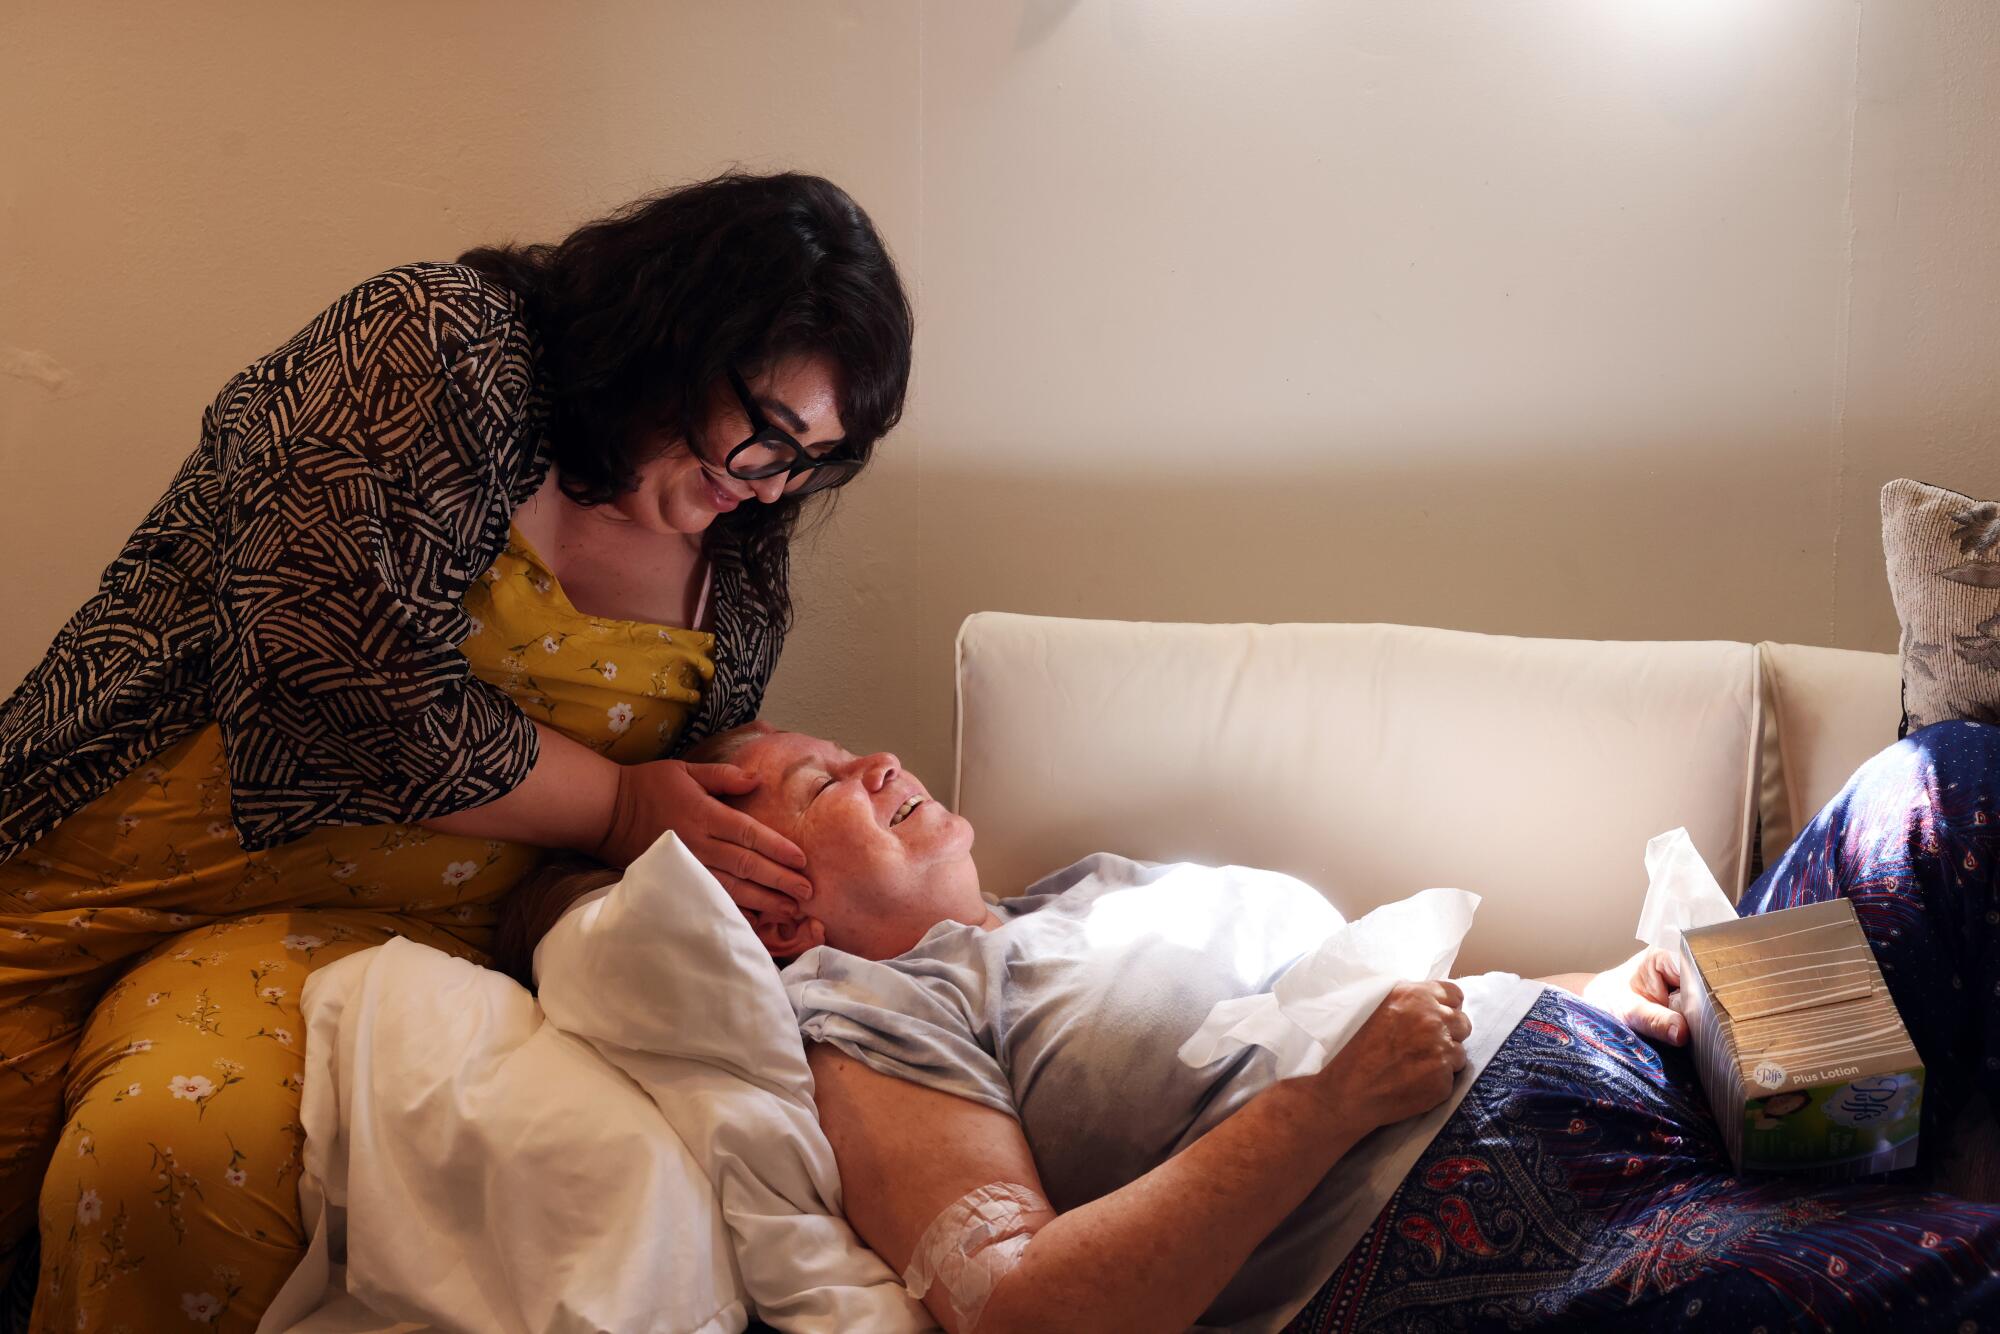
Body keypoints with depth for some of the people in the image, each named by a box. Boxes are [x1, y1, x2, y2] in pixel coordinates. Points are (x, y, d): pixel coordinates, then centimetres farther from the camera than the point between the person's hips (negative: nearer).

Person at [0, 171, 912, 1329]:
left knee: (185, 1156, -27)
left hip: (366, 926, 3)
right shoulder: (439, 352, -12)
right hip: (102, 865, -2)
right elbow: (361, 697, -20)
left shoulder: (744, 576, 6)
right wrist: (616, 807, -10)